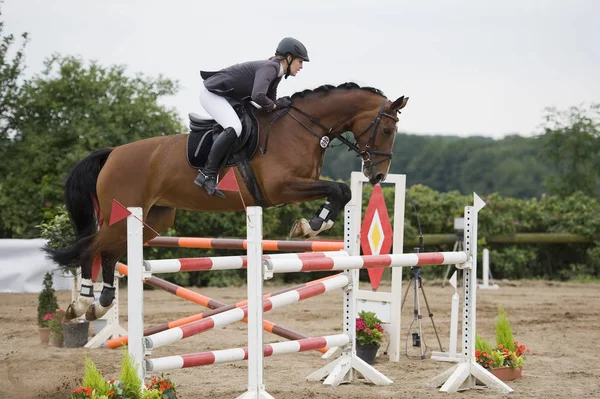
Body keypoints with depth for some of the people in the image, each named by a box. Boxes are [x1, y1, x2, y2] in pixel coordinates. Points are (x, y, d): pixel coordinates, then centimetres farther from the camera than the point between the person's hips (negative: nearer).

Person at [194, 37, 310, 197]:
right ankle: (207, 174, -25)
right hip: (212, 93, -11)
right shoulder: (269, 68, -23)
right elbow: (258, 96, -38)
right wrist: (275, 106, -20)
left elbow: (270, 101, 15)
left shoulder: (276, 72, 7)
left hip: (228, 97, 11)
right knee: (234, 128, -30)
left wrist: (281, 104, -5)